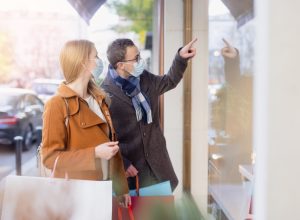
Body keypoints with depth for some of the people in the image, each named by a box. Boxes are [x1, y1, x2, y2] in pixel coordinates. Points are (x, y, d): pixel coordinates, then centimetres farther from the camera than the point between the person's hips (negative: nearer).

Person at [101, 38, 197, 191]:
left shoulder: (145, 78, 2)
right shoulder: (105, 93, -18)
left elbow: (169, 81, 22)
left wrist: (181, 57, 9)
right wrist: (122, 163, -20)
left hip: (156, 158, 6)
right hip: (130, 163, -6)